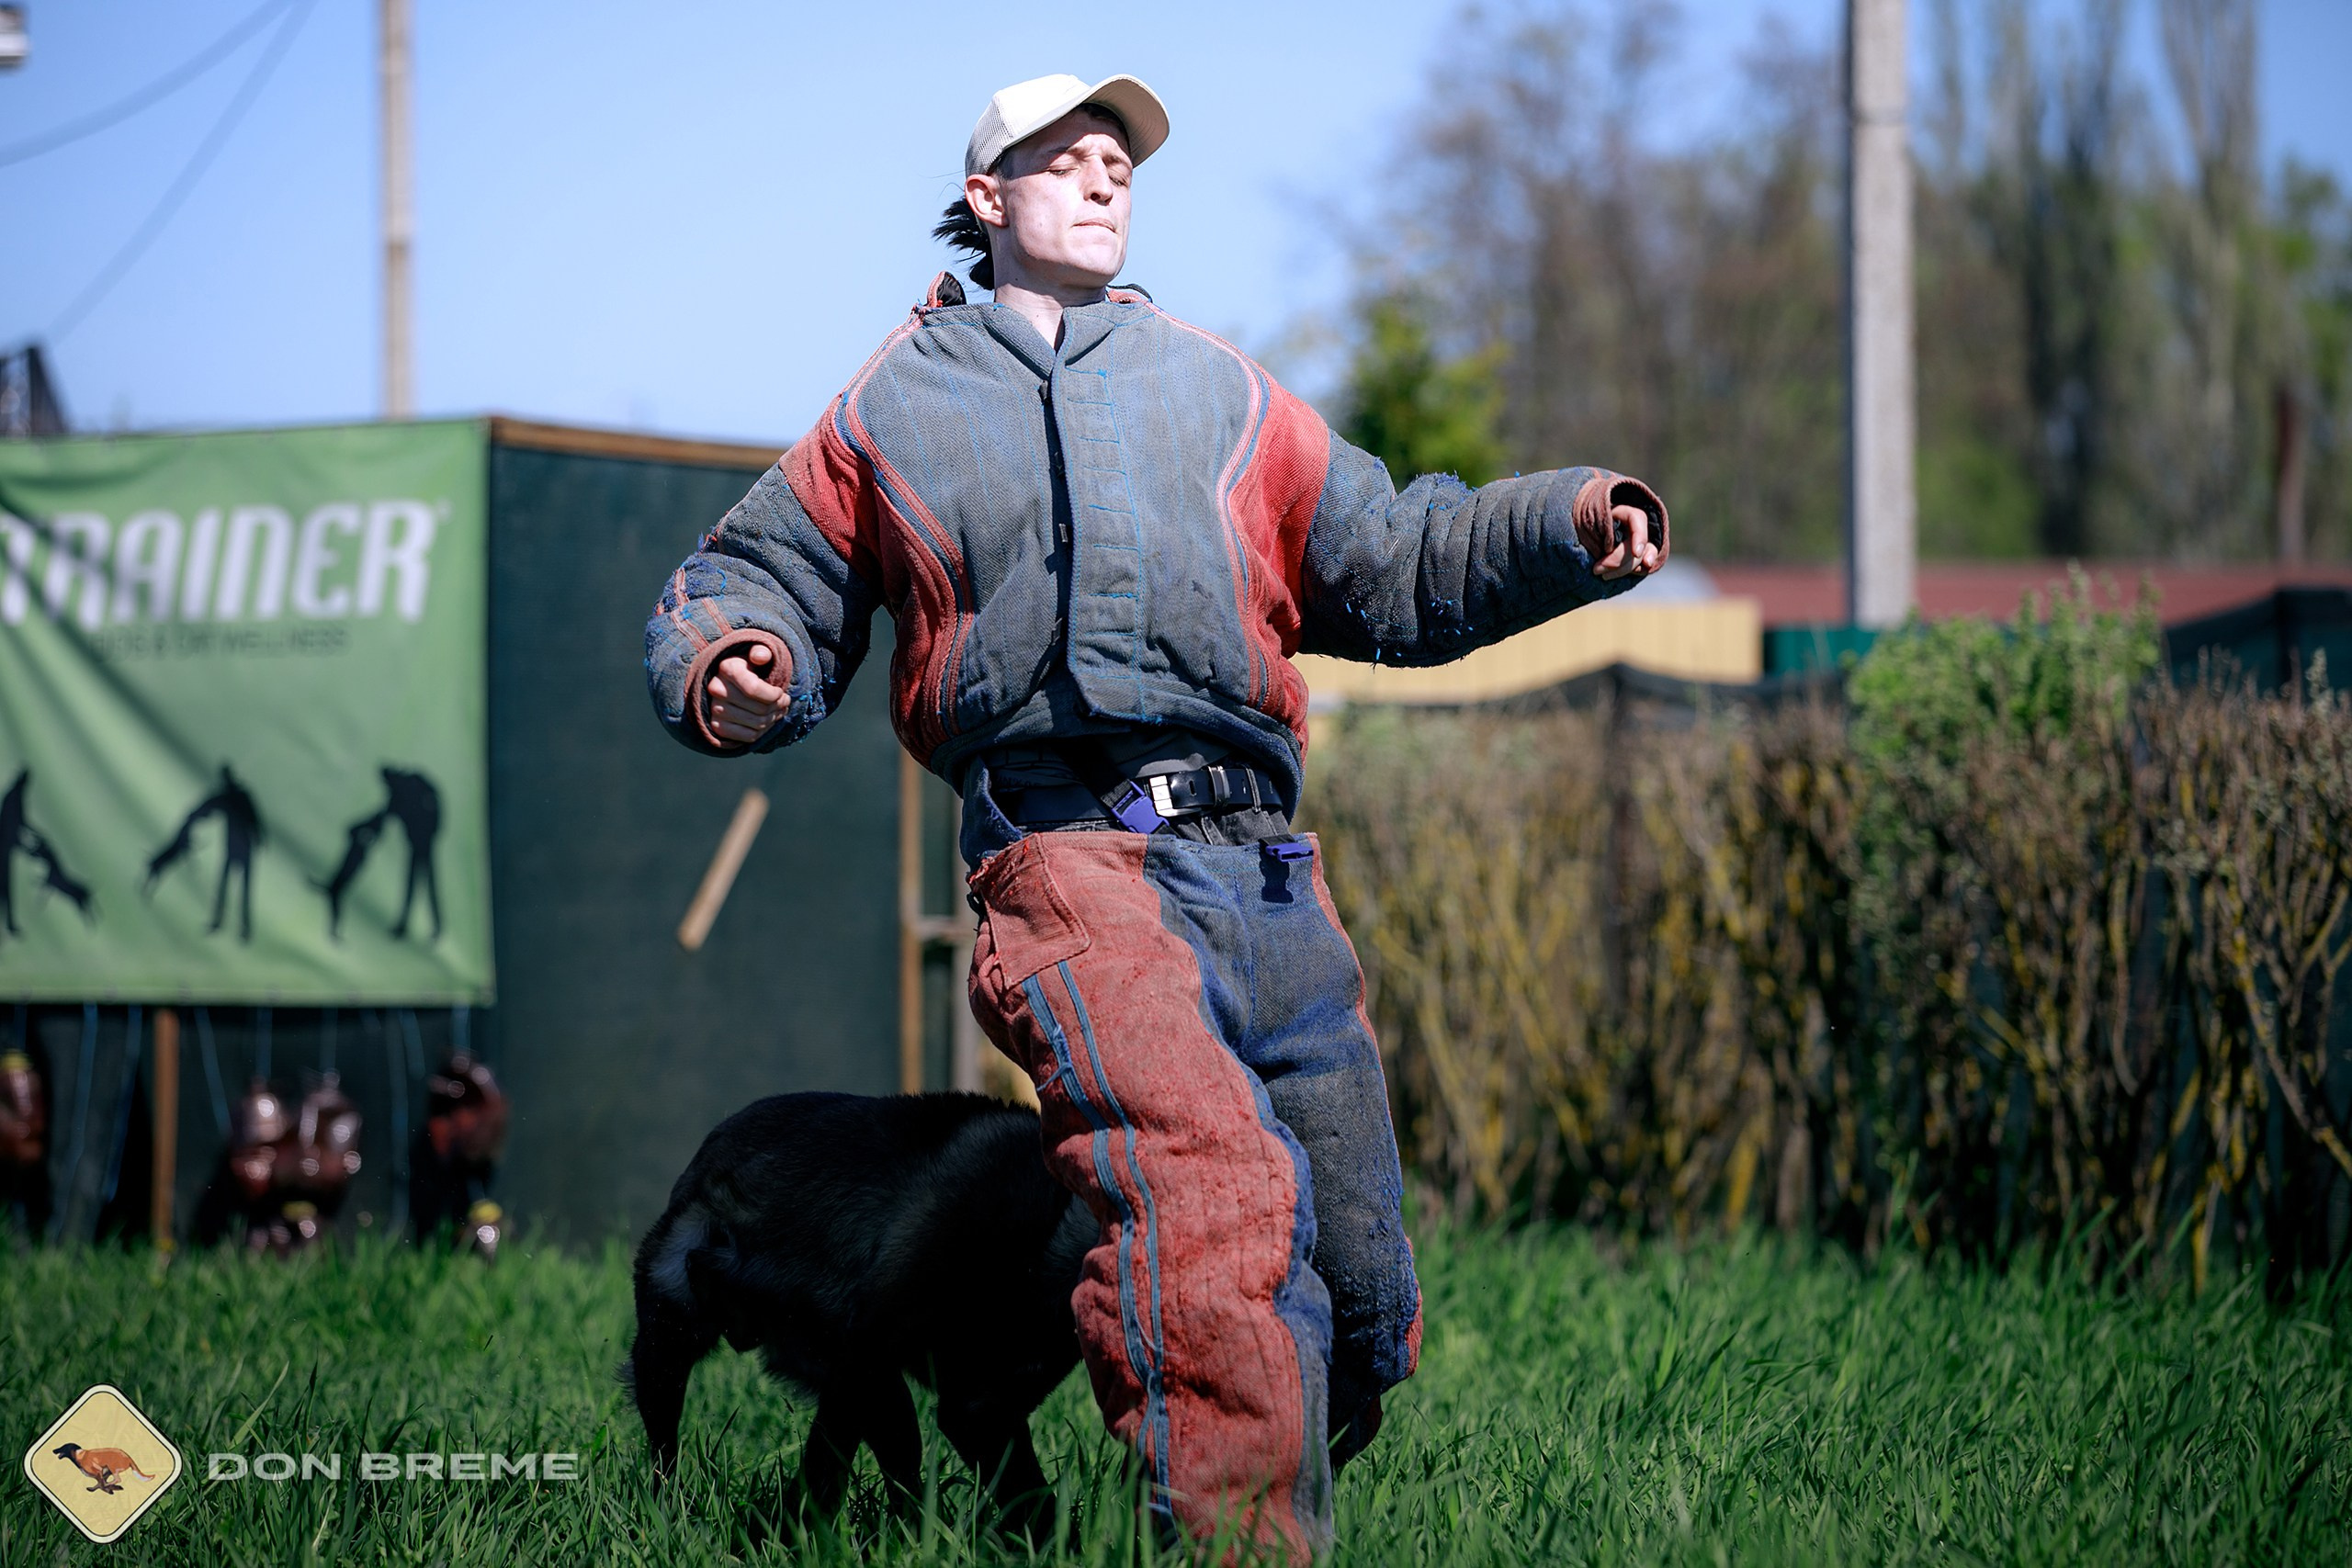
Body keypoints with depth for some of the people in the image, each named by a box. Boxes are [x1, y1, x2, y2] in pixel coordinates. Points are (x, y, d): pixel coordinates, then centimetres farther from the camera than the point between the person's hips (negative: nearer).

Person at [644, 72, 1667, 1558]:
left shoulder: (1218, 392, 25)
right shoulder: (891, 416, 19)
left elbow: (1394, 562, 23)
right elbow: (755, 584, 22)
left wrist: (1564, 526, 6)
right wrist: (723, 674, -2)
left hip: (1267, 870, 5)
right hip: (1077, 861, -4)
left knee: (1366, 1311, 4)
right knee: (1213, 1192, -31)